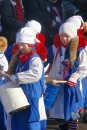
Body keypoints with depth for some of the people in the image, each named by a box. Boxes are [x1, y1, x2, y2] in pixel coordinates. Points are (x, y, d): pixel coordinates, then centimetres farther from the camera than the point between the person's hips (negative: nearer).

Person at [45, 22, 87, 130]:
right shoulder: (55, 48, 5)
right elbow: (48, 62, 15)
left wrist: (74, 77, -25)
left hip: (71, 86, -5)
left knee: (70, 115, 0)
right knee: (56, 113, 11)